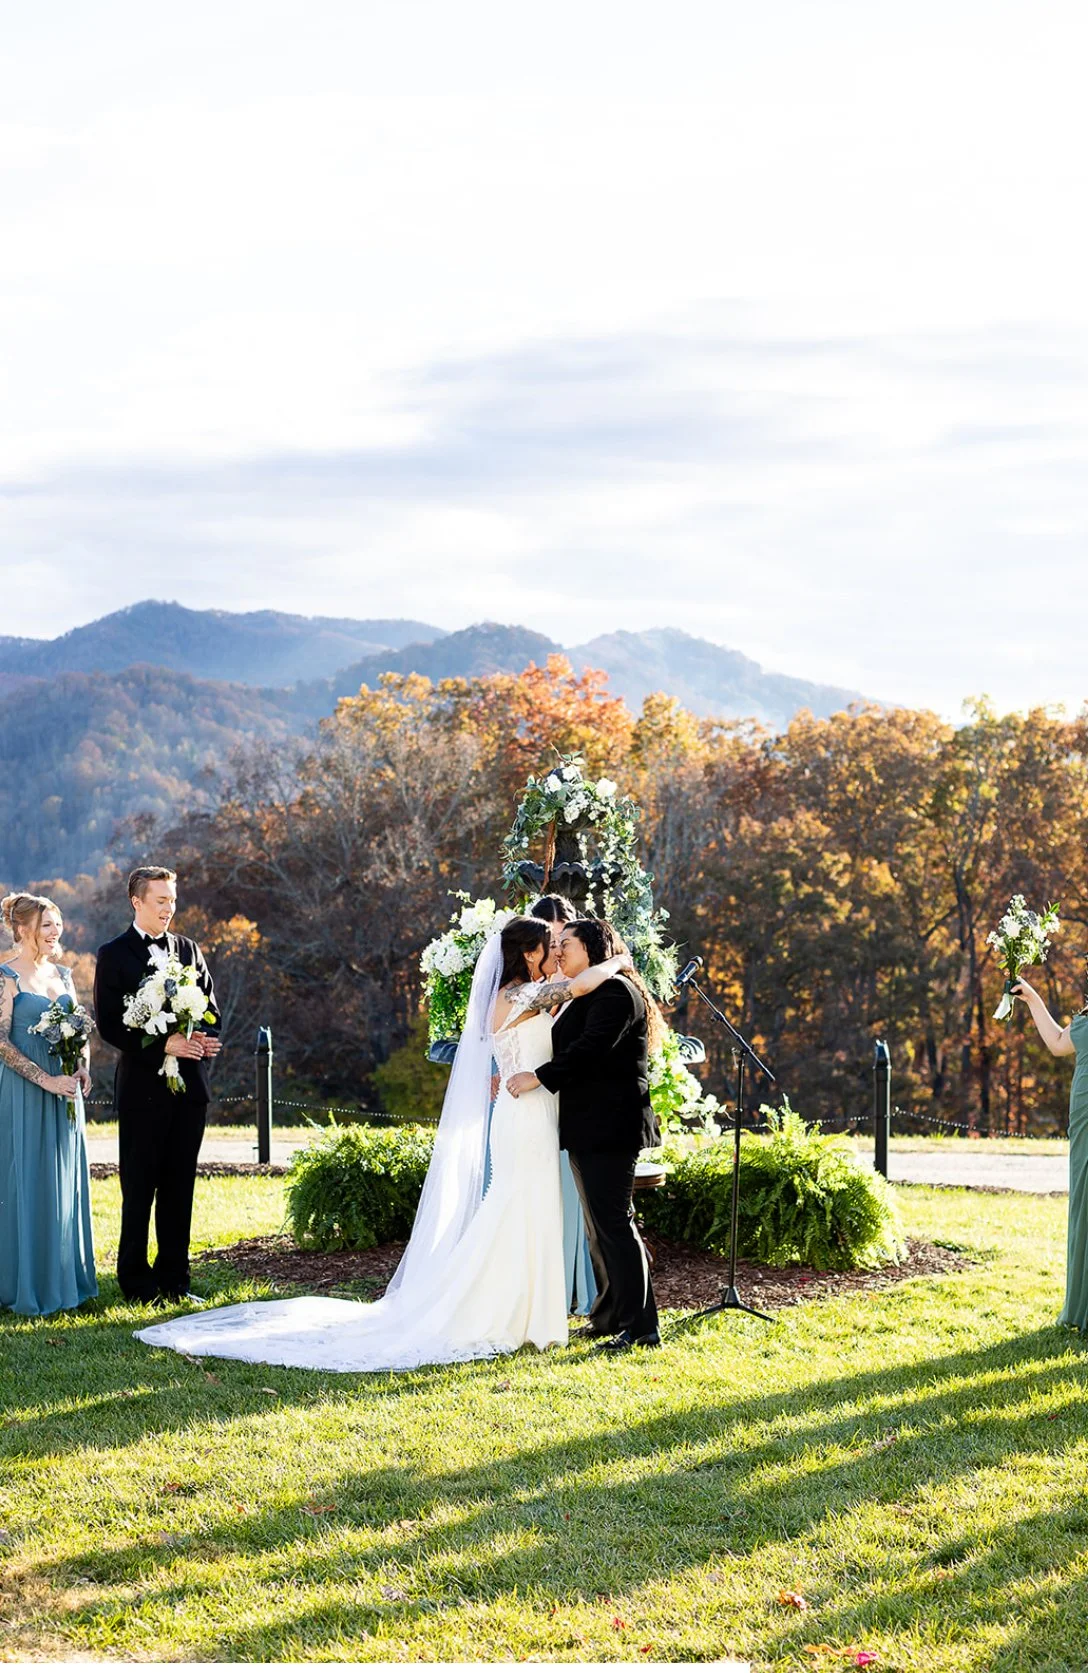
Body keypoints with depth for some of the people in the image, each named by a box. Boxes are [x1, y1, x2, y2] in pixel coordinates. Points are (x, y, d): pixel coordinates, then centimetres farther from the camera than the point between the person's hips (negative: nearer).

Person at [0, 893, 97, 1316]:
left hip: (63, 1091, 7)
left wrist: (81, 1068, 1)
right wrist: (46, 1079, -18)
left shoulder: (62, 974, 13)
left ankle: (64, 1278, 18)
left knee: (65, 1183, 9)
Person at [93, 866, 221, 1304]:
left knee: (180, 1188, 8)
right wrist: (162, 1045, -19)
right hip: (143, 1085, -4)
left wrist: (205, 1042, -10)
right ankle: (135, 1281, 9)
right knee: (139, 1188, 2)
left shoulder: (189, 950, 13)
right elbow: (108, 1024, -8)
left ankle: (173, 1280, 15)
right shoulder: (114, 955, -1)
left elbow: (211, 1010, 13)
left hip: (189, 1086, 4)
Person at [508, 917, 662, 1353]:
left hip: (611, 1127, -10)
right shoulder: (583, 996, 20)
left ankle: (639, 1325, -8)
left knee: (612, 1222, -10)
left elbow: (589, 1050, -22)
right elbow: (569, 1051, 21)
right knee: (600, 1224, 13)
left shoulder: (615, 991, -11)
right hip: (587, 1129, 10)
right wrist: (514, 1079, 15)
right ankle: (610, 1316, 19)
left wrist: (539, 1076, -21)